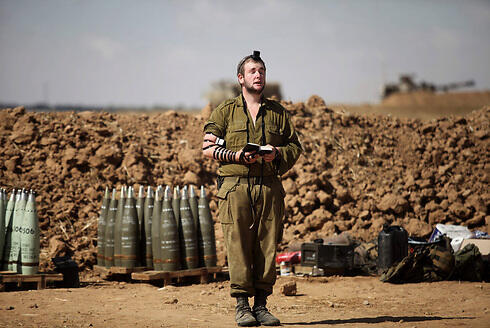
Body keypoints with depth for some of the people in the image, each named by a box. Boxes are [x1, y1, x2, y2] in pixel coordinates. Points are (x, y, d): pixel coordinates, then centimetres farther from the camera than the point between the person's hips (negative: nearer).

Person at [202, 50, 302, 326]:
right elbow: (208, 147, 5)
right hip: (235, 187, -2)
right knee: (238, 247, -5)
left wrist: (277, 153, -5)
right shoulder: (226, 111, 9)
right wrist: (236, 155, -9)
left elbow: (295, 146, 16)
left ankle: (261, 304, 7)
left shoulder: (279, 112, 16)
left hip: (269, 187, 2)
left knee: (267, 246, 0)